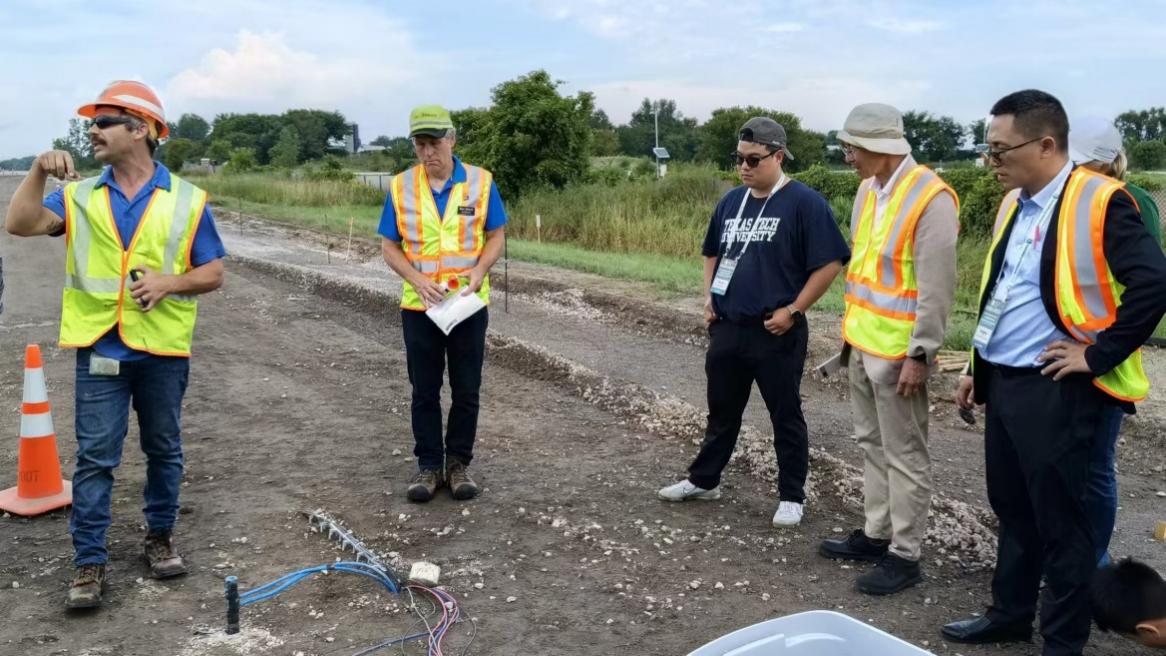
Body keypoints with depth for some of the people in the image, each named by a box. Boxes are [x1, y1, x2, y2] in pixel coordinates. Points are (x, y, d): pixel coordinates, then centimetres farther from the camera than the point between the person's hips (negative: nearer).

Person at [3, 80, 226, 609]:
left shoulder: (187, 199, 0)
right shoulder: (79, 195, 6)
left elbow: (213, 274, 1)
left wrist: (168, 282, -16)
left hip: (163, 349, 0)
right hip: (100, 348, 1)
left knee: (163, 450, 13)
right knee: (94, 457, 1)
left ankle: (160, 536, 31)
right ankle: (89, 564, 8)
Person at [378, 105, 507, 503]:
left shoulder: (481, 182, -3)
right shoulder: (400, 187, -1)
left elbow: (496, 237, 2)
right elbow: (390, 246, 2)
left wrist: (479, 270, -16)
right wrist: (417, 279, -15)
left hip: (469, 304, 0)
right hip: (419, 306, 1)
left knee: (466, 391, 7)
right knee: (424, 391, 8)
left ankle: (459, 463, 20)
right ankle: (429, 465, 19)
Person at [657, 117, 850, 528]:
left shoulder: (804, 202, -12)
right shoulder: (731, 201, 9)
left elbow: (831, 263, -13)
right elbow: (713, 253, 23)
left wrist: (793, 311, -14)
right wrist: (708, 297, 9)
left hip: (776, 333, -6)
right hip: (726, 328, 6)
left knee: (786, 417, 7)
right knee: (722, 411, 18)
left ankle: (792, 497, 19)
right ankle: (703, 480, 31)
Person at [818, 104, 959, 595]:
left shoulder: (931, 198, -18)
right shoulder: (868, 190, 8)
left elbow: (936, 287, -19)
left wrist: (920, 355, -18)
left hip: (898, 351, -8)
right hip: (862, 343, 8)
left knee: (904, 454, 2)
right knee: (872, 444, 17)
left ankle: (904, 555, 12)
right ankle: (876, 534, 31)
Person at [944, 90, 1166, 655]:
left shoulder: (1099, 202, -15)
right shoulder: (1013, 204, 12)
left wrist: (1098, 355, -18)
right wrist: (978, 368, 19)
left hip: (1054, 390, -8)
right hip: (1003, 383, 8)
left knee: (1058, 520, 4)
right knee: (1011, 508, 19)